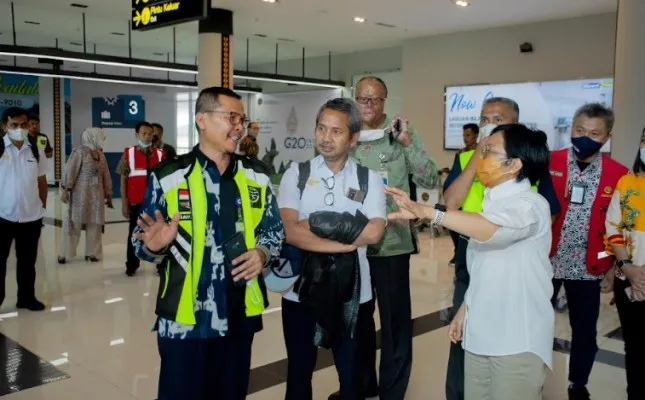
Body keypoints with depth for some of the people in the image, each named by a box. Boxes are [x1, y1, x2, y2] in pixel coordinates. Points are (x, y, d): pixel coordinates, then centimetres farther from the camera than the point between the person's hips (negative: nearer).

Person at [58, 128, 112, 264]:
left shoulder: (100, 154, 12)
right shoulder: (80, 152, -7)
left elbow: (106, 176, 15)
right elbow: (70, 171, -11)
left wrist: (108, 195, 16)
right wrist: (66, 189, -18)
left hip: (96, 195, 6)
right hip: (80, 194, -6)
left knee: (95, 224, 8)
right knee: (74, 223, -2)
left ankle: (92, 252, 17)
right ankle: (65, 254, 6)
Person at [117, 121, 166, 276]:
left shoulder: (160, 154, 2)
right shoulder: (128, 154, -1)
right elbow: (123, 180, 0)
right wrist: (124, 203, -3)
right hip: (136, 202, -1)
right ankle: (131, 265, 22)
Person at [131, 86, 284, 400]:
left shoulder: (256, 178, 5)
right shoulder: (167, 177, -5)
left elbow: (274, 230, 11)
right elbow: (143, 243, -1)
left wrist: (262, 253, -9)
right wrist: (156, 245, -23)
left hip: (240, 315, 4)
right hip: (184, 319, -3)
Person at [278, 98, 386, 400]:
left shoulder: (369, 179, -1)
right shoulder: (297, 173, -2)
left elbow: (373, 233, -16)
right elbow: (290, 231, -15)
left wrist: (317, 223, -16)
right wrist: (345, 243, -20)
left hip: (352, 295, 0)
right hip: (301, 292, 0)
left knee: (351, 375, 18)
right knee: (298, 375, 17)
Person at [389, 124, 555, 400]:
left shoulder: (531, 205, -15)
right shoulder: (493, 202, 13)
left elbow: (489, 230, -37)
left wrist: (424, 210, -42)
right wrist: (465, 308, 14)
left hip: (519, 340, -7)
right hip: (480, 333, 8)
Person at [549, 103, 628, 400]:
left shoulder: (618, 174, -2)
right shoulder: (548, 163, -6)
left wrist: (614, 266, 1)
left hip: (587, 267, 1)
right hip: (545, 261, -1)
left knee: (585, 331, 12)